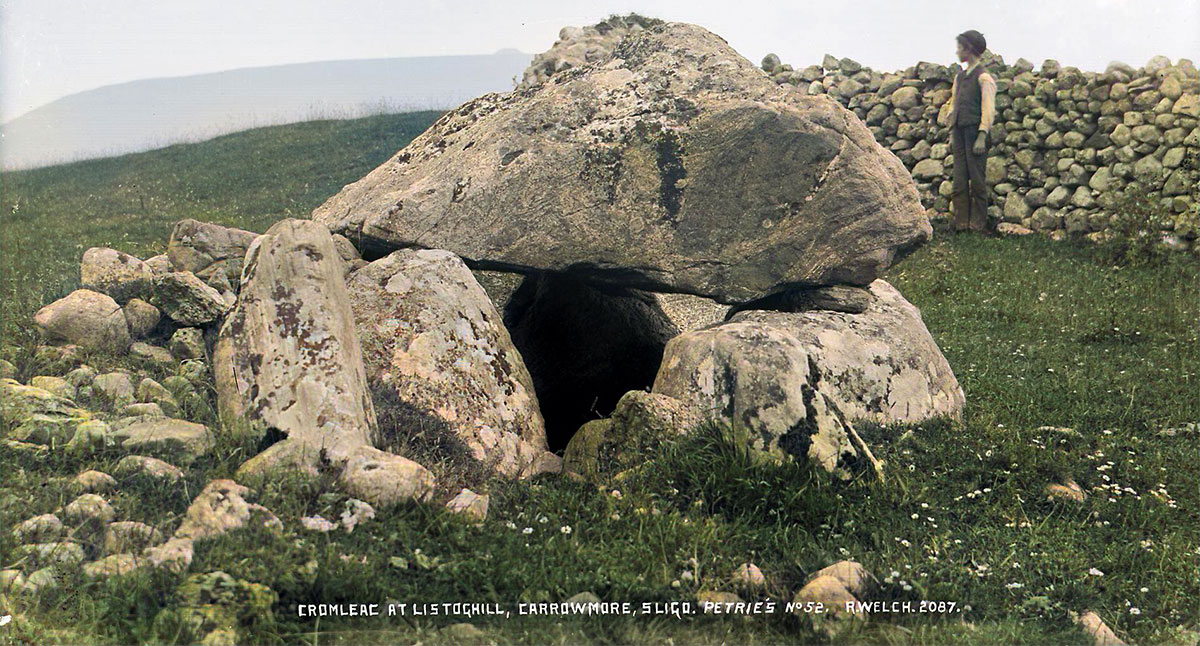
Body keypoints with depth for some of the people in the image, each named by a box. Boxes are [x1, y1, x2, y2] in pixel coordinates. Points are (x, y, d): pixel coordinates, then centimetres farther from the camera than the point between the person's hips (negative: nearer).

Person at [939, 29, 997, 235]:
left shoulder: (983, 77, -5)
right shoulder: (960, 76, 18)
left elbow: (988, 110, -9)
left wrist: (982, 137, -15)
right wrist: (952, 134, 17)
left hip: (975, 130, -7)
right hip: (960, 130, 7)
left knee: (977, 178, -4)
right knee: (959, 179, 4)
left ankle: (978, 223, 0)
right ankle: (961, 222, 7)